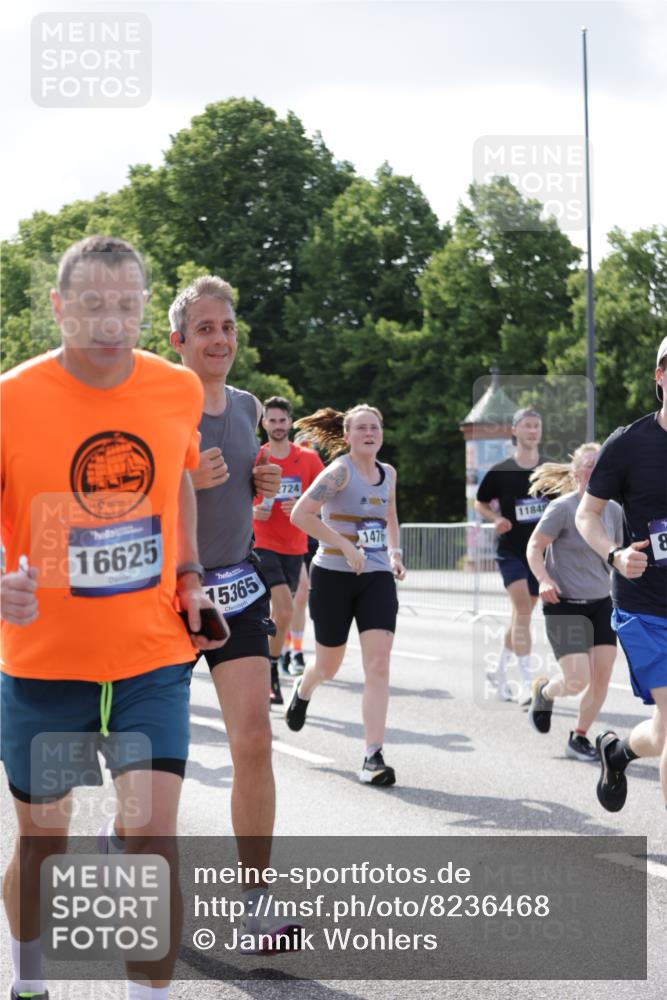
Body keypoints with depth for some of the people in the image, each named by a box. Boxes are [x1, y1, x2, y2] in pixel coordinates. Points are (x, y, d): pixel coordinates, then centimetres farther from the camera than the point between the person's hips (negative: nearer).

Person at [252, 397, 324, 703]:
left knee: (281, 613, 9)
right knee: (285, 609, -19)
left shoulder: (308, 458, 4)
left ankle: (269, 669, 23)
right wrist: (252, 511, -12)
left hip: (295, 546, 3)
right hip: (263, 543, -3)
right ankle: (271, 674, -7)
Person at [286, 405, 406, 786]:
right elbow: (301, 514, -19)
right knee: (329, 666, 11)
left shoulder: (389, 473, 9)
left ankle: (374, 757, -13)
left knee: (379, 664, -12)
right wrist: (345, 545, -21)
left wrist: (395, 553, 11)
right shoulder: (340, 471, -11)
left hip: (378, 578, 4)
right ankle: (303, 690, 50)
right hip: (334, 577, -4)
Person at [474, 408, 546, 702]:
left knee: (521, 614, 12)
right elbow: (480, 503, 9)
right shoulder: (500, 471, -3)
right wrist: (497, 519, -10)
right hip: (510, 550, -3)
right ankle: (526, 682, -21)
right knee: (523, 609, -19)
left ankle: (500, 670, 32)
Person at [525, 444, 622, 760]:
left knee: (602, 677, -2)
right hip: (565, 604, -6)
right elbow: (534, 547, -8)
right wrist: (544, 579, -24)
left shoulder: (613, 510, 6)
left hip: (602, 603, 6)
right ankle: (544, 690, 22)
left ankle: (579, 738, 18)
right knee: (577, 681, -13)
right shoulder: (562, 508, -11)